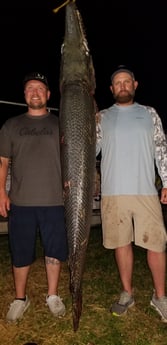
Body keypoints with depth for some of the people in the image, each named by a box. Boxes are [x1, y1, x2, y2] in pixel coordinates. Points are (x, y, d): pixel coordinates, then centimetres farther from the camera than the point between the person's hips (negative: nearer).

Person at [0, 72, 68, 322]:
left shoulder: (60, 125, 9)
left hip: (54, 201, 0)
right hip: (20, 202, 1)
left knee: (55, 251, 8)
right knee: (21, 253, 10)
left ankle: (53, 296, 28)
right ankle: (20, 299, 29)